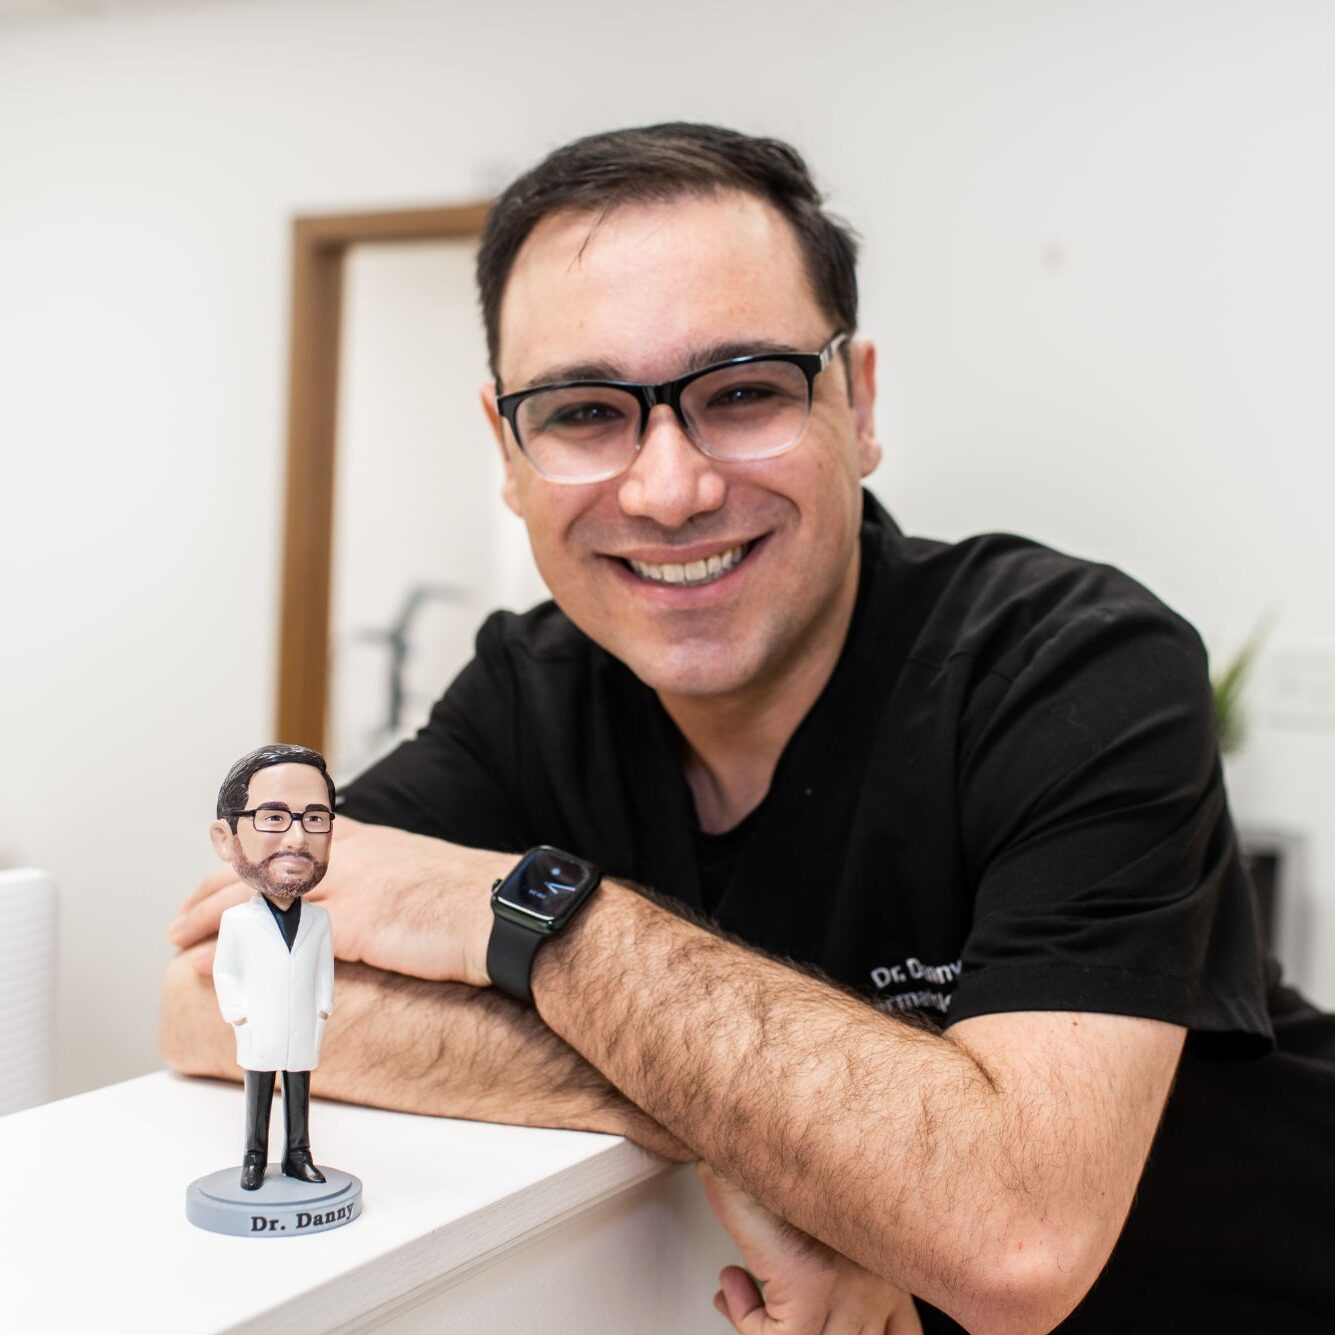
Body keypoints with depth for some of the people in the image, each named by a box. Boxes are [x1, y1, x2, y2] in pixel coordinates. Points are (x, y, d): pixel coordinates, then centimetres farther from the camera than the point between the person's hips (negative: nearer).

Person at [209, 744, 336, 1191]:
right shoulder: (237, 920, -10)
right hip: (258, 1033, -2)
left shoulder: (319, 919, -2)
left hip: (304, 1032, 2)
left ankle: (298, 1155, 24)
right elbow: (224, 970, -2)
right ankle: (254, 1158, 21)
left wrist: (323, 1005, 2)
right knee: (258, 1097, 10)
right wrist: (236, 1012, -8)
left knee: (299, 1097, 12)